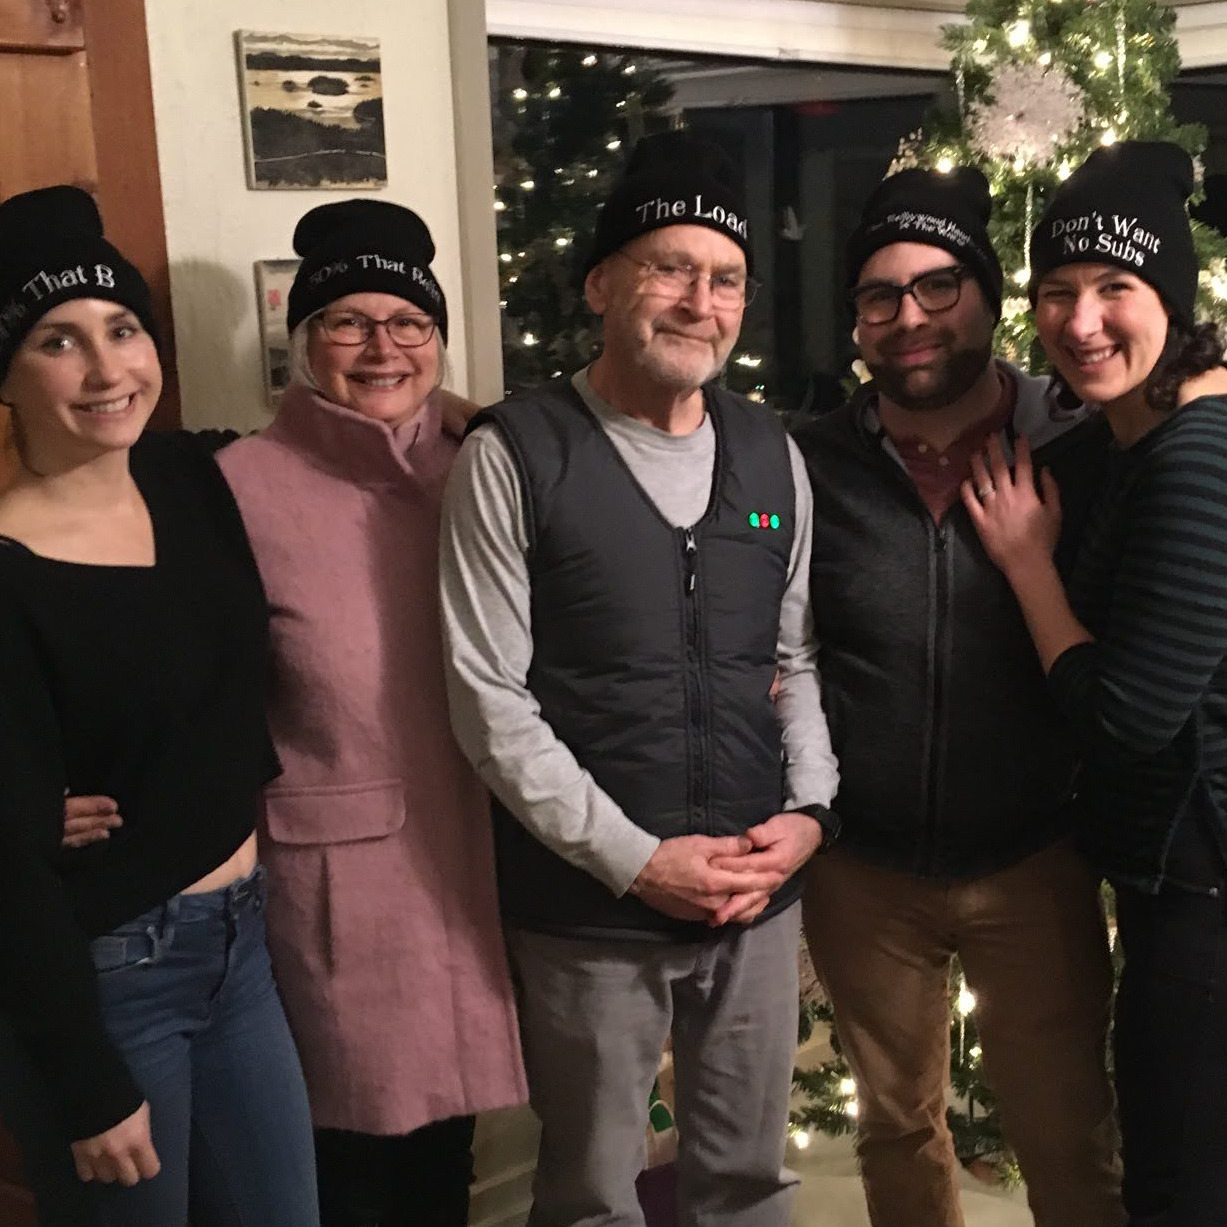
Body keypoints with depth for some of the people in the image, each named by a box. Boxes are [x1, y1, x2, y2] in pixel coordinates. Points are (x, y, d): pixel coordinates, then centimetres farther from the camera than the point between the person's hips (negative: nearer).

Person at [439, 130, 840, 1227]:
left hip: (762, 892, 4)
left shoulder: (772, 456, 5)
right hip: (590, 907, -4)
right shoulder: (515, 456, -10)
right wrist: (637, 859, -14)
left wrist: (809, 811, -4)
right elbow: (490, 696, -12)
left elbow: (799, 658, 11)